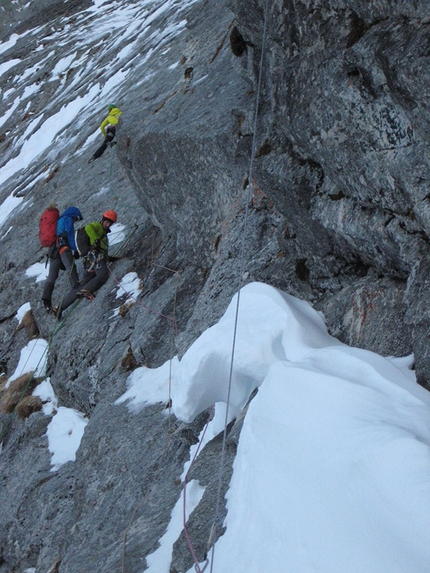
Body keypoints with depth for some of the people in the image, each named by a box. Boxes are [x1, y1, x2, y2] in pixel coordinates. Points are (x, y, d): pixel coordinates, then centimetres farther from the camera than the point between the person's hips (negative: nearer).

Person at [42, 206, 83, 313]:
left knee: (51, 277, 0)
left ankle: (46, 298, -13)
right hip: (64, 247, -7)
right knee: (71, 268, -22)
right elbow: (70, 236, -2)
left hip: (53, 250, 7)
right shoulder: (68, 220, 10)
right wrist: (75, 250, -4)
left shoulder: (58, 221, 33)